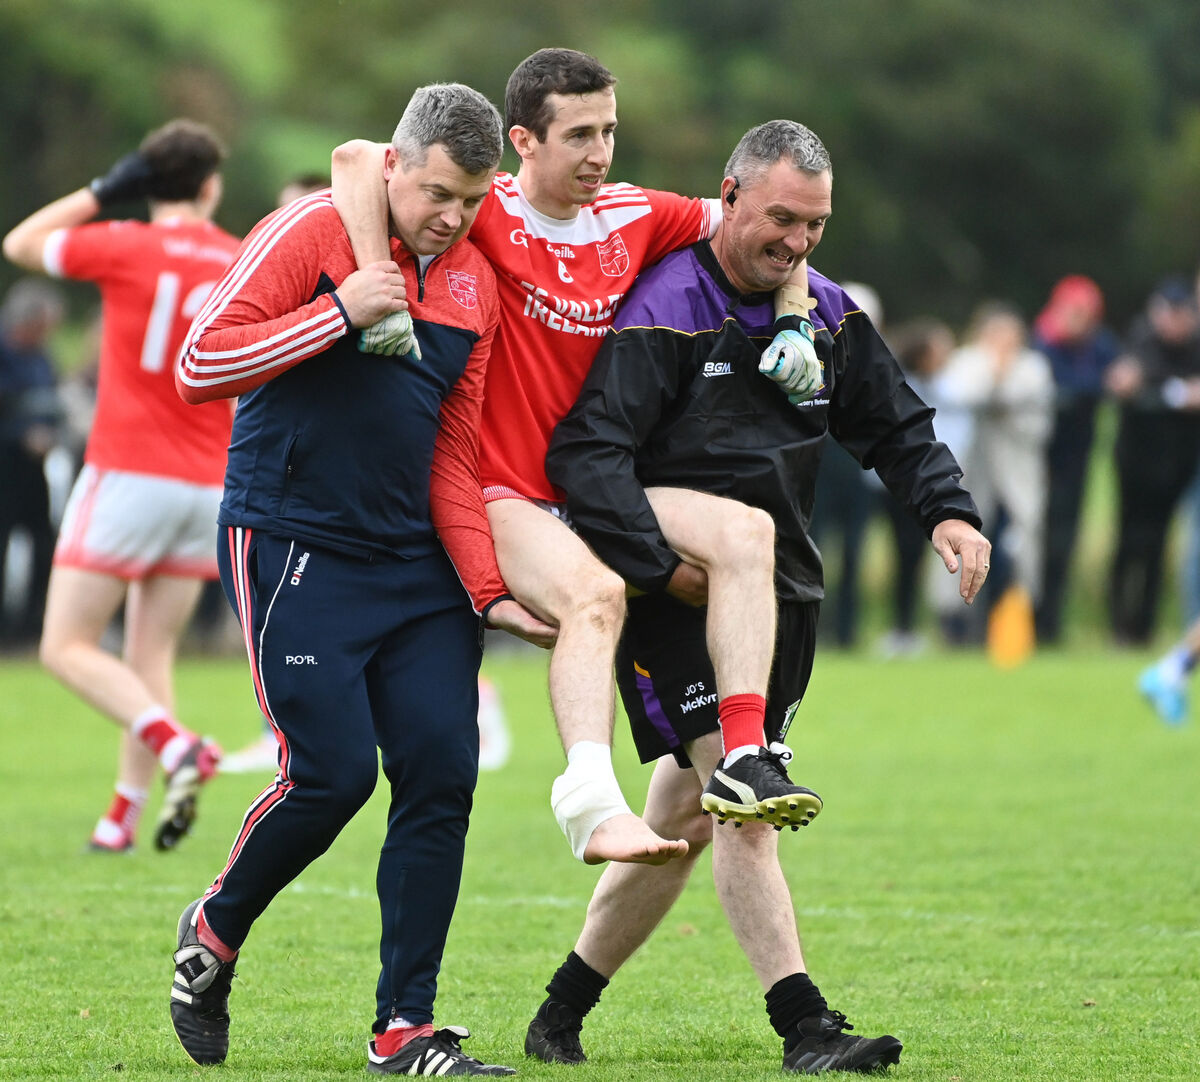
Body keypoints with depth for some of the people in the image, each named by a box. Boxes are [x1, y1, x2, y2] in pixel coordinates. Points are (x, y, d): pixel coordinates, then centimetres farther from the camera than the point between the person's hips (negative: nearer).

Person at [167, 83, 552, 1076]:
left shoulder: (475, 286, 10)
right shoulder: (312, 234, -8)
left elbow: (452, 459, 13)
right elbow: (199, 367, -13)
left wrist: (489, 593, 4)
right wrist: (341, 312, -20)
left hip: (418, 562, 6)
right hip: (292, 551, -6)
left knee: (441, 771, -5)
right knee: (333, 770, -13)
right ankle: (214, 933, 16)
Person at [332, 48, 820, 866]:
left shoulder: (633, 219, 7)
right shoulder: (489, 214, -9)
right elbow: (358, 160, -23)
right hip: (494, 494, -6)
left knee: (742, 532, -17)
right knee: (594, 590, -34)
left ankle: (746, 761, -26)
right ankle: (591, 800, -50)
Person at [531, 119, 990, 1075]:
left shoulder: (828, 316, 8)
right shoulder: (665, 313, -15)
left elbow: (897, 426, 20)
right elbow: (587, 451, -21)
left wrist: (947, 512, 2)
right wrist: (659, 567, -27)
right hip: (678, 594, -7)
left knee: (684, 823, 10)